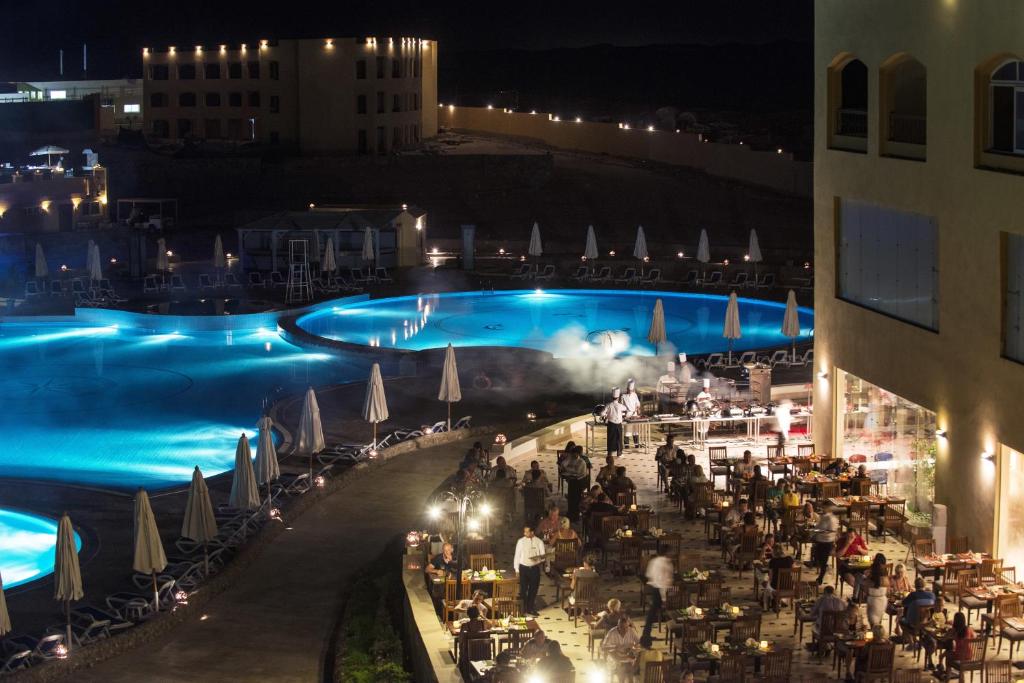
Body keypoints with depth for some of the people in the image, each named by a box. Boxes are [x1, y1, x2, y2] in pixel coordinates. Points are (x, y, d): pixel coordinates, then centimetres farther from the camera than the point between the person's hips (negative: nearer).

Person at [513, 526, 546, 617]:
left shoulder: (539, 542, -2)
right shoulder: (520, 541, -1)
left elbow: (543, 555, 0)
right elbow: (517, 555, 2)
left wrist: (538, 558, -24)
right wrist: (517, 569, 0)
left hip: (535, 568, 1)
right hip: (523, 568, -1)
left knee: (533, 589, 8)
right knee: (523, 589, 0)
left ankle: (530, 609, 21)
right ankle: (522, 609, 11)